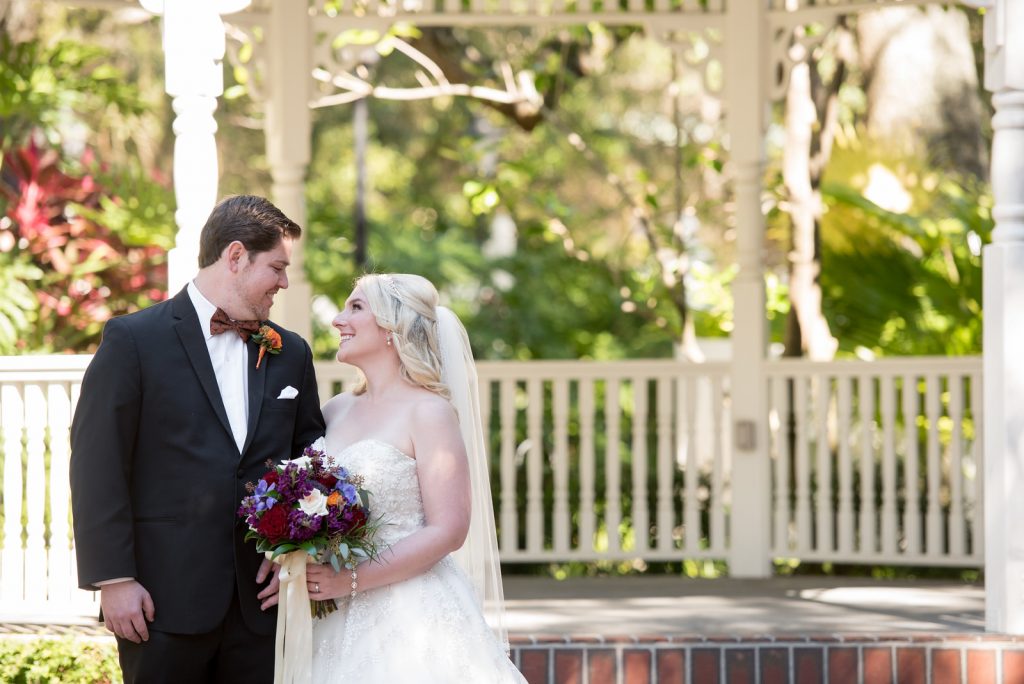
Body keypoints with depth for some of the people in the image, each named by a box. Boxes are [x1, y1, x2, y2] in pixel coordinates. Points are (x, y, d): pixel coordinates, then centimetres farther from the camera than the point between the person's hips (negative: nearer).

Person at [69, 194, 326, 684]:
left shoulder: (290, 353, 13)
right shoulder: (133, 340, -2)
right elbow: (97, 465, -6)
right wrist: (113, 579, -11)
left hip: (261, 602, 4)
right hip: (166, 601, -4)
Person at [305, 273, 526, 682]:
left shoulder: (429, 412, -7)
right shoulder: (336, 411, 11)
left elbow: (448, 531, -14)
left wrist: (351, 580, -19)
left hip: (413, 616, -6)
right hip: (342, 622, 6)